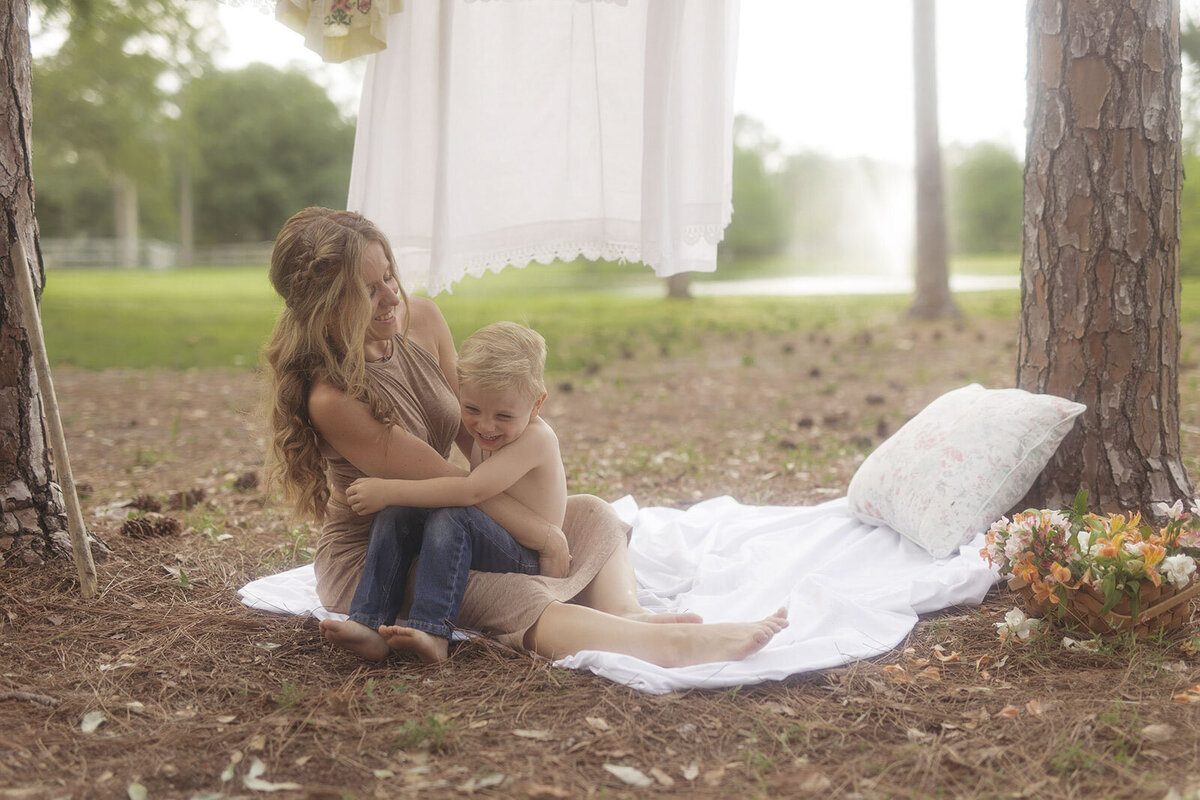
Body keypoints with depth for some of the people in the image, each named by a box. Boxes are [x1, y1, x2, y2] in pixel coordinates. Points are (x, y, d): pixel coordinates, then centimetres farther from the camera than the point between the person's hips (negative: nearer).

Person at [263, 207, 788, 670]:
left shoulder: (421, 319, -6)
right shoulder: (330, 398, -28)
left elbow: (470, 430, 6)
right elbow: (444, 481, -24)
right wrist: (540, 534, -17)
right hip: (369, 558, -9)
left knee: (589, 512, 7)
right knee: (519, 602, -32)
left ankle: (624, 612, -21)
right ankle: (676, 647, -44)